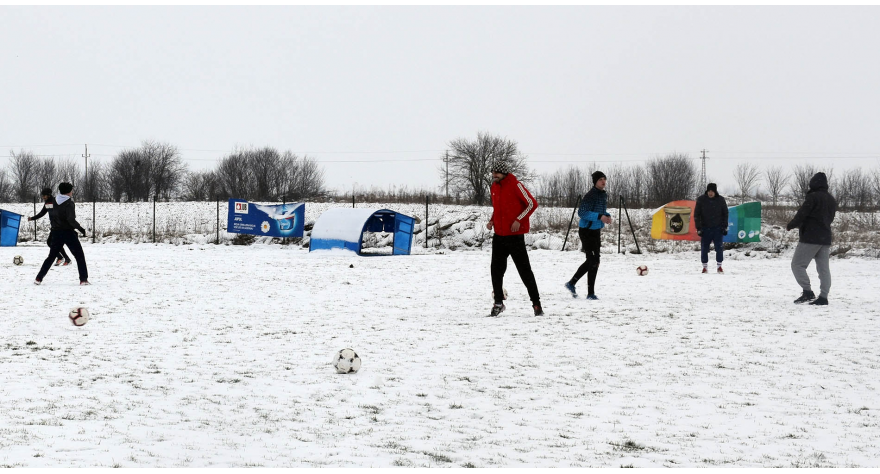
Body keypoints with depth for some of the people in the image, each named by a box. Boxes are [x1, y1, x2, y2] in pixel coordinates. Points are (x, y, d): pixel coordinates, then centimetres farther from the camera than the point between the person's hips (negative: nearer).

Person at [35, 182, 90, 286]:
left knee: (51, 256, 16)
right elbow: (71, 220, -22)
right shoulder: (69, 203, -14)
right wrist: (81, 229, -15)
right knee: (79, 256, 2)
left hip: (56, 233, 6)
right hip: (68, 232, -6)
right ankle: (83, 279, -6)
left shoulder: (54, 202, 5)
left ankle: (39, 278, 12)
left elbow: (51, 216, 12)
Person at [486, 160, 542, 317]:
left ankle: (536, 303, 6)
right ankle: (498, 302, 16)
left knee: (524, 270, -2)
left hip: (515, 235, -7)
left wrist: (519, 220, -16)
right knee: (496, 269, 5)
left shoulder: (515, 185, -11)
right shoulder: (494, 187, 10)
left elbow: (532, 203, -10)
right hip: (499, 235, 7)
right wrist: (492, 221, 7)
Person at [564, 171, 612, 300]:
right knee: (593, 261, -8)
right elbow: (581, 212, -24)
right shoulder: (590, 195, -19)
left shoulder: (604, 195, 10)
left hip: (596, 231, 9)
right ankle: (591, 293, -1)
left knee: (592, 261, 17)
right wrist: (599, 216, -29)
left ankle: (571, 283, 30)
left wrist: (607, 216, 0)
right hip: (587, 230, -9)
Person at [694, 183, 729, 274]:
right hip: (705, 228, 0)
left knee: (719, 247, -6)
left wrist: (725, 227, 3)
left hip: (718, 228, 0)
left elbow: (725, 214, 9)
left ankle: (719, 266, 4)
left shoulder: (721, 200, 1)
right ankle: (705, 267, 10)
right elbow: (696, 215, 1)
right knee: (704, 248, 0)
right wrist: (698, 228, -4)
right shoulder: (701, 200, -3)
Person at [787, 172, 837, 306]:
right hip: (826, 238, 8)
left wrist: (790, 226, 1)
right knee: (823, 268, 7)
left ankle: (807, 291, -11)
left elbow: (801, 215, -15)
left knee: (797, 264, -2)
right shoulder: (831, 200, 14)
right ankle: (823, 296, 3)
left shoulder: (812, 197, -12)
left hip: (810, 238, -8)